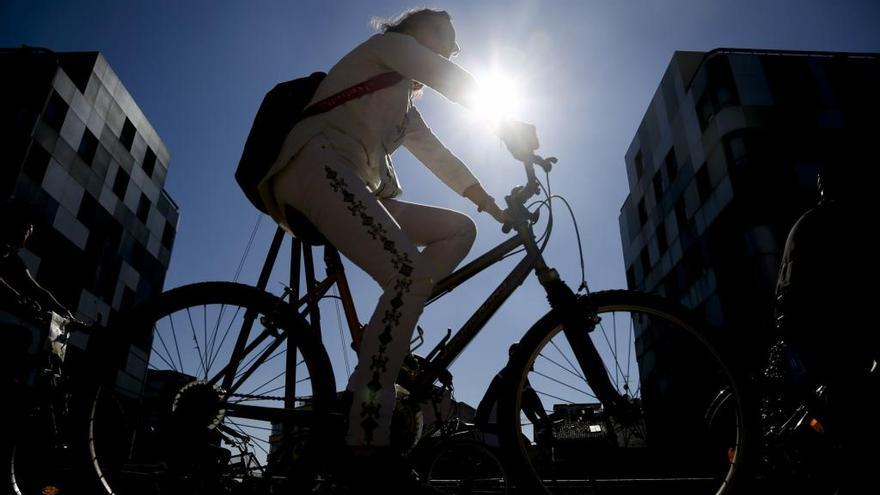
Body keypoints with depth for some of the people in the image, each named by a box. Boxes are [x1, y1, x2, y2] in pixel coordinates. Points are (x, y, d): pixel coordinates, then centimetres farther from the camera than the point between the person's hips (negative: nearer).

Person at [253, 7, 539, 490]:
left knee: (460, 229, 1)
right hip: (319, 166, -9)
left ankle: (388, 333, -11)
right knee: (410, 273, -30)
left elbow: (440, 157, 29)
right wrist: (508, 123, 0)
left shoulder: (405, 107, 34)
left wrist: (494, 207, 23)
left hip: (357, 187, 9)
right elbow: (455, 82, -1)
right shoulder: (388, 43, 13)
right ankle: (365, 436, -32)